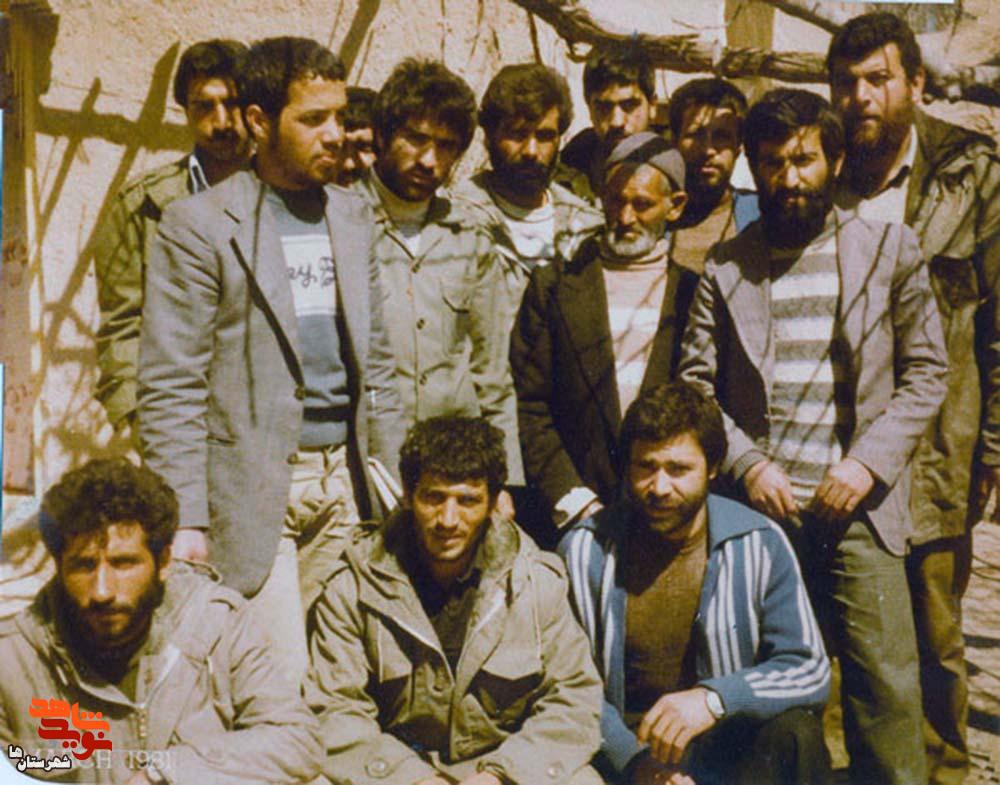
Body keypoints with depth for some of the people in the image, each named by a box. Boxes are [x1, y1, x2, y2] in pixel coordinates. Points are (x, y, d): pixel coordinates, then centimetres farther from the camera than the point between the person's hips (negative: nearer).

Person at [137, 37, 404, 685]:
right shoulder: (198, 226, -5)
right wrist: (185, 521, -12)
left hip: (343, 482, 5)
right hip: (254, 491, -5)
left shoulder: (352, 215, 13)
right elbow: (170, 390, -7)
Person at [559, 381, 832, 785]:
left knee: (794, 732, -29)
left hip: (730, 742, 1)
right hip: (624, 747, -1)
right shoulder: (585, 549, -4)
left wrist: (714, 698, -25)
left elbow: (811, 671, -7)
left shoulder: (760, 543, -4)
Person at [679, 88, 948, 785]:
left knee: (887, 682, 0)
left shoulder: (889, 249, 5)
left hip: (856, 505, 0)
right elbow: (695, 384, 5)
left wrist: (870, 460, -7)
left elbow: (927, 370, 4)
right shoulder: (725, 267, 7)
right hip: (762, 501, 1)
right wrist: (746, 463, -8)